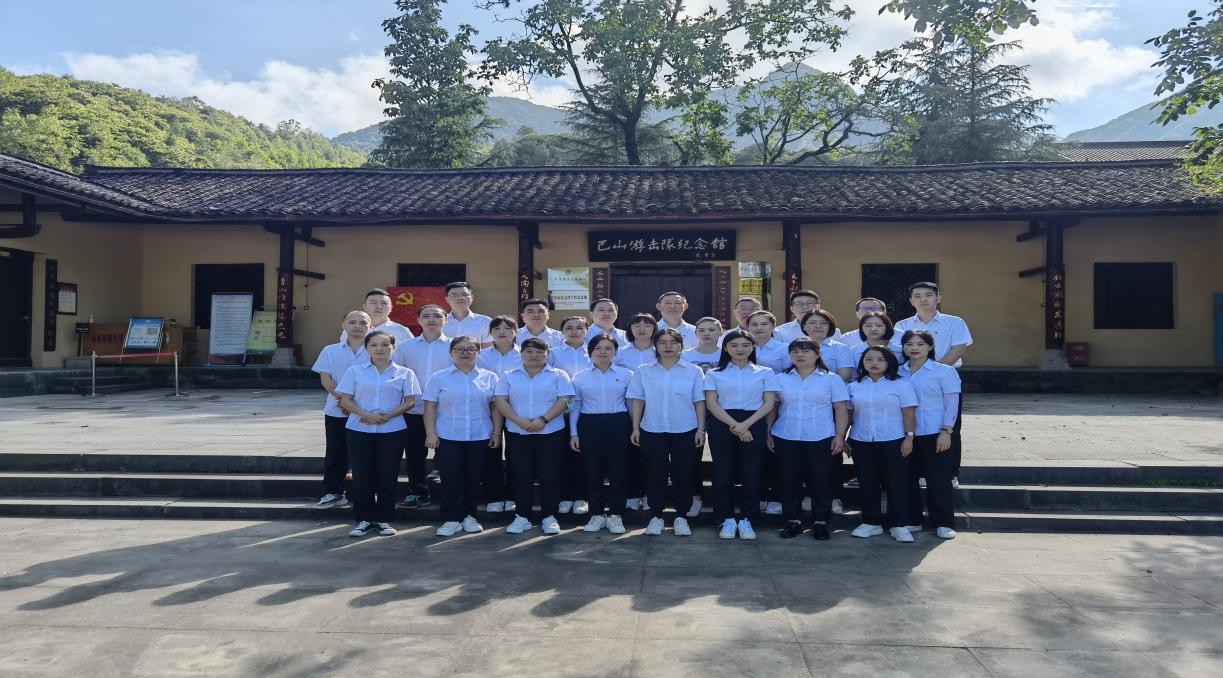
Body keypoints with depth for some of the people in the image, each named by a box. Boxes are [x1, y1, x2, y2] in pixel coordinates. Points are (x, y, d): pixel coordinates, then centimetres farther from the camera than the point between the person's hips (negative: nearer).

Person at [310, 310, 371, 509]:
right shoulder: (331, 351, 8)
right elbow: (325, 378, 1)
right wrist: (341, 397, -15)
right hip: (336, 412, 2)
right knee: (336, 453, 7)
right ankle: (333, 493, 17)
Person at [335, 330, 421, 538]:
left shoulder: (404, 373, 4)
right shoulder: (354, 371, 5)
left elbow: (410, 401, 0)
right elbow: (345, 400, 0)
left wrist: (389, 415, -15)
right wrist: (367, 415, -16)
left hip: (392, 430, 0)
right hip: (359, 430, 1)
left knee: (388, 475, 3)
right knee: (361, 475, 2)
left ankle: (384, 519, 15)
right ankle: (364, 519, 13)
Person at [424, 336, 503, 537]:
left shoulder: (489, 377, 7)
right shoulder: (439, 378, 5)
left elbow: (496, 407, 7)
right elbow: (430, 407, 2)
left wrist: (497, 432, 1)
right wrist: (431, 433, -6)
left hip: (480, 437, 1)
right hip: (448, 438, -1)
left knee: (474, 479, 5)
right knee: (451, 479, -2)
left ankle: (469, 516, 20)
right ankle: (451, 519, 7)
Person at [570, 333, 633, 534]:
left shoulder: (626, 374, 6)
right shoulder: (580, 377, 8)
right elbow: (575, 406, 9)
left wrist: (635, 429, 3)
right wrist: (573, 433, 4)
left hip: (619, 424, -1)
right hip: (589, 425, 1)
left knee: (618, 469, -1)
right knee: (593, 469, 2)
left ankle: (615, 515, 11)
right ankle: (597, 514, 14)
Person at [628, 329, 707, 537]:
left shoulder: (693, 371, 4)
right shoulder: (643, 372, 6)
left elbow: (699, 402, 3)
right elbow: (637, 401, 6)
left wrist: (701, 430, -2)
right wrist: (635, 428, 1)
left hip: (685, 432, 0)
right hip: (652, 431, 1)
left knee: (683, 475, 3)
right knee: (655, 475, 4)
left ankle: (681, 517, 16)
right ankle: (656, 517, 16)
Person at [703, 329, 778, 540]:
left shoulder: (765, 373, 9)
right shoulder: (714, 374, 8)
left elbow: (769, 403, 1)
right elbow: (711, 404, -1)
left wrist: (746, 424, -12)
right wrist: (734, 425, -14)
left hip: (754, 425, 0)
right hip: (722, 425, 0)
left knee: (751, 473, -2)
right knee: (723, 473, -1)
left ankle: (746, 520, 10)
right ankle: (727, 520, 10)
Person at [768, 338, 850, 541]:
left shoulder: (832, 379, 4)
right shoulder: (781, 379, 10)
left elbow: (841, 410, 1)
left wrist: (839, 436, -6)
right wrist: (769, 433, 3)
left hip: (821, 440, -2)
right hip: (785, 439, 2)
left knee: (821, 480, -1)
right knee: (789, 480, 4)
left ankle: (820, 522, 12)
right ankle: (793, 521, 15)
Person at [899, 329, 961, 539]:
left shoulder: (944, 371, -1)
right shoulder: (898, 372, 8)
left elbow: (952, 404, -3)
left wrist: (946, 431, -11)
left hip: (934, 434, -4)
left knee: (938, 480, 0)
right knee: (907, 478, 8)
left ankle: (944, 523, 9)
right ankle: (912, 520, 19)